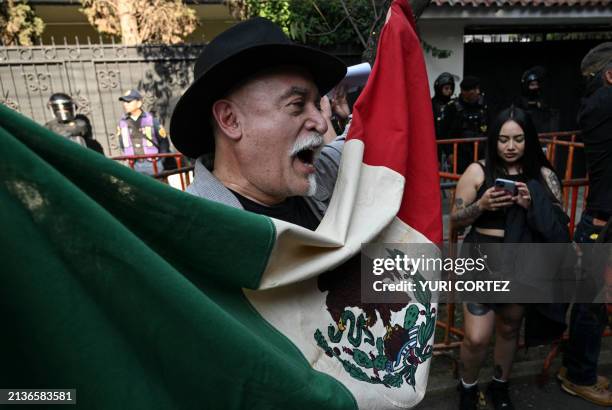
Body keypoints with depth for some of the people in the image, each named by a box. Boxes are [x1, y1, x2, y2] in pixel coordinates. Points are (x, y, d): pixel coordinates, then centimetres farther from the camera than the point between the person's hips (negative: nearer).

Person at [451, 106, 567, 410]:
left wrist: (533, 205, -16)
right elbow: (455, 220, -2)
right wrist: (481, 205, -19)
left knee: (509, 328, 19)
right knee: (477, 337, -6)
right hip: (482, 260, -2)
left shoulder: (543, 175, 3)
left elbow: (559, 225, 1)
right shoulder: (478, 171, -4)